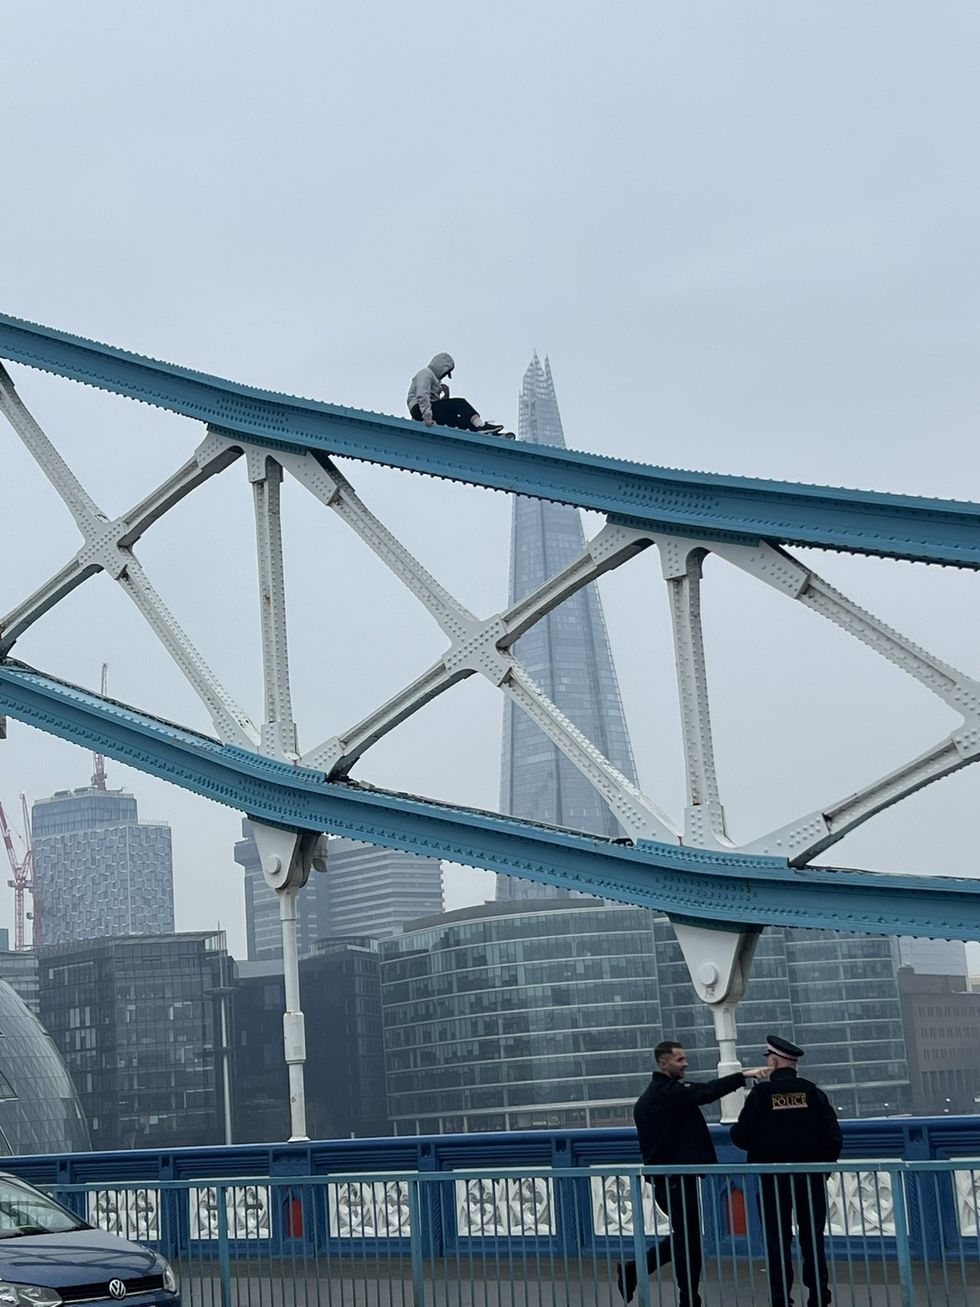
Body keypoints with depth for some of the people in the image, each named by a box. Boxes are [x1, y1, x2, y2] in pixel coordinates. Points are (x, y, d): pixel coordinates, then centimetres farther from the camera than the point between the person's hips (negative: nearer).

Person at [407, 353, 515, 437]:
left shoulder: (434, 378, 29)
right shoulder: (426, 373, -1)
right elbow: (422, 396, -20)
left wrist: (446, 395, 3)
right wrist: (427, 416, -31)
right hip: (419, 411, -9)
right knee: (459, 403, -19)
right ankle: (480, 425, -32)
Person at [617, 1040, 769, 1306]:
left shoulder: (648, 1097, 16)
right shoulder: (669, 1091, -15)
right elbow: (705, 1092, -27)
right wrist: (742, 1076, -28)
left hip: (661, 1176, 10)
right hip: (677, 1178, -10)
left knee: (683, 1235, 18)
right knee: (689, 1238, -1)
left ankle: (633, 1270, 17)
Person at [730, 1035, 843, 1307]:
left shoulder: (761, 1094, -9)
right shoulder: (813, 1093, -4)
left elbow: (740, 1137, -8)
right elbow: (833, 1137, -5)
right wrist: (823, 1165, 10)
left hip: (773, 1180, -2)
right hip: (810, 1179, 2)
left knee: (778, 1241, 5)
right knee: (813, 1239, 9)